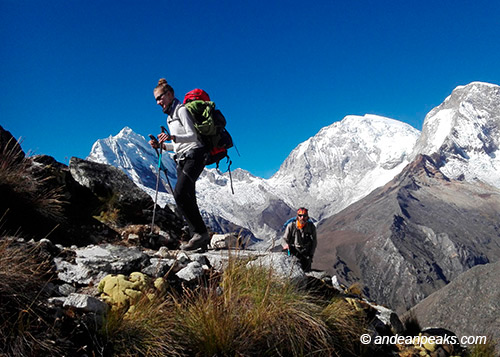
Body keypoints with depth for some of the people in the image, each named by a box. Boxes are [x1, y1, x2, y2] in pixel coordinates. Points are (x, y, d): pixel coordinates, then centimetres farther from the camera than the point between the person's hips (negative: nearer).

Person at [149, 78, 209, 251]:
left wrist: (172, 137, -29)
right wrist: (162, 145, 9)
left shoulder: (182, 110, -4)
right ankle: (202, 237, 3)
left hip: (194, 156, -9)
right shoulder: (170, 117, 24)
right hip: (182, 159, 9)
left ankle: (200, 232, -17)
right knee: (187, 199, 1)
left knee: (180, 193, -23)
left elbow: (193, 136, -15)